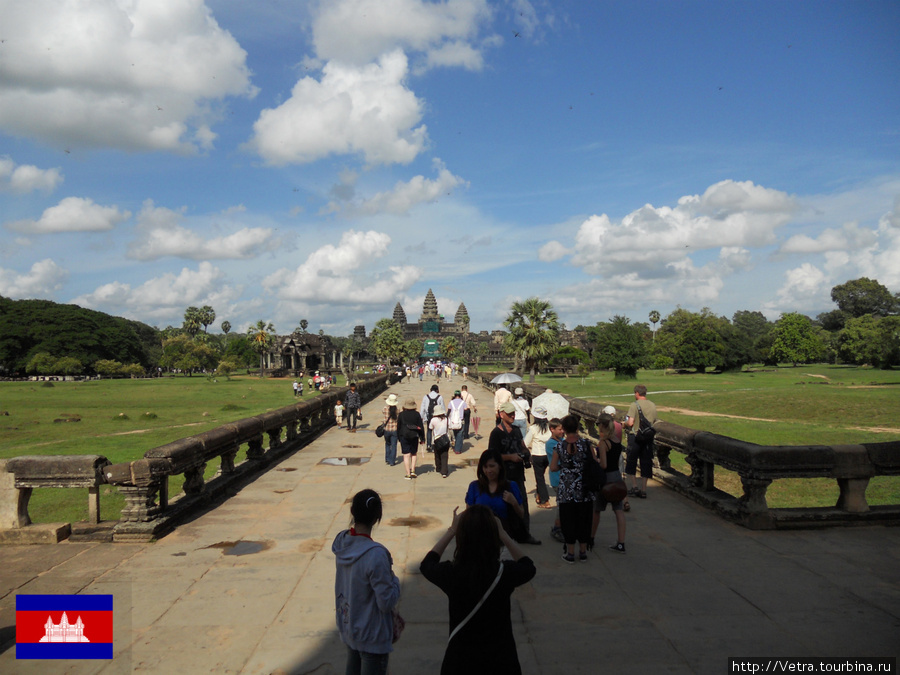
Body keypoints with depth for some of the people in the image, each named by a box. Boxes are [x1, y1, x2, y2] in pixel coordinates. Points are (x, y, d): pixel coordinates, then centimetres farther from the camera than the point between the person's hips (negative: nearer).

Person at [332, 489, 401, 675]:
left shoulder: (341, 541, -11)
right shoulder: (376, 555, -33)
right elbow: (387, 602, -24)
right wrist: (394, 579, -8)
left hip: (347, 628, 6)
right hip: (371, 636, -6)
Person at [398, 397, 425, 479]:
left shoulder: (401, 415, -3)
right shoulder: (417, 414, -1)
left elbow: (398, 427, 3)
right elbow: (421, 427, 1)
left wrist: (399, 437, 14)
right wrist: (422, 438, 7)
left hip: (404, 436, -1)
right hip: (414, 436, 1)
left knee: (406, 455, 0)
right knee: (414, 454, 19)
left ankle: (408, 474, -3)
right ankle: (413, 471, 9)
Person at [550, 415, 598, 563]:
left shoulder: (559, 446, -7)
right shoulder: (586, 443, -6)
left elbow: (553, 467, -3)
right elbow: (595, 463, -2)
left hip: (566, 489, -1)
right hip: (584, 490, 1)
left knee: (568, 519, 9)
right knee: (584, 519, 13)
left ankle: (570, 553, 15)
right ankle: (583, 551, 21)